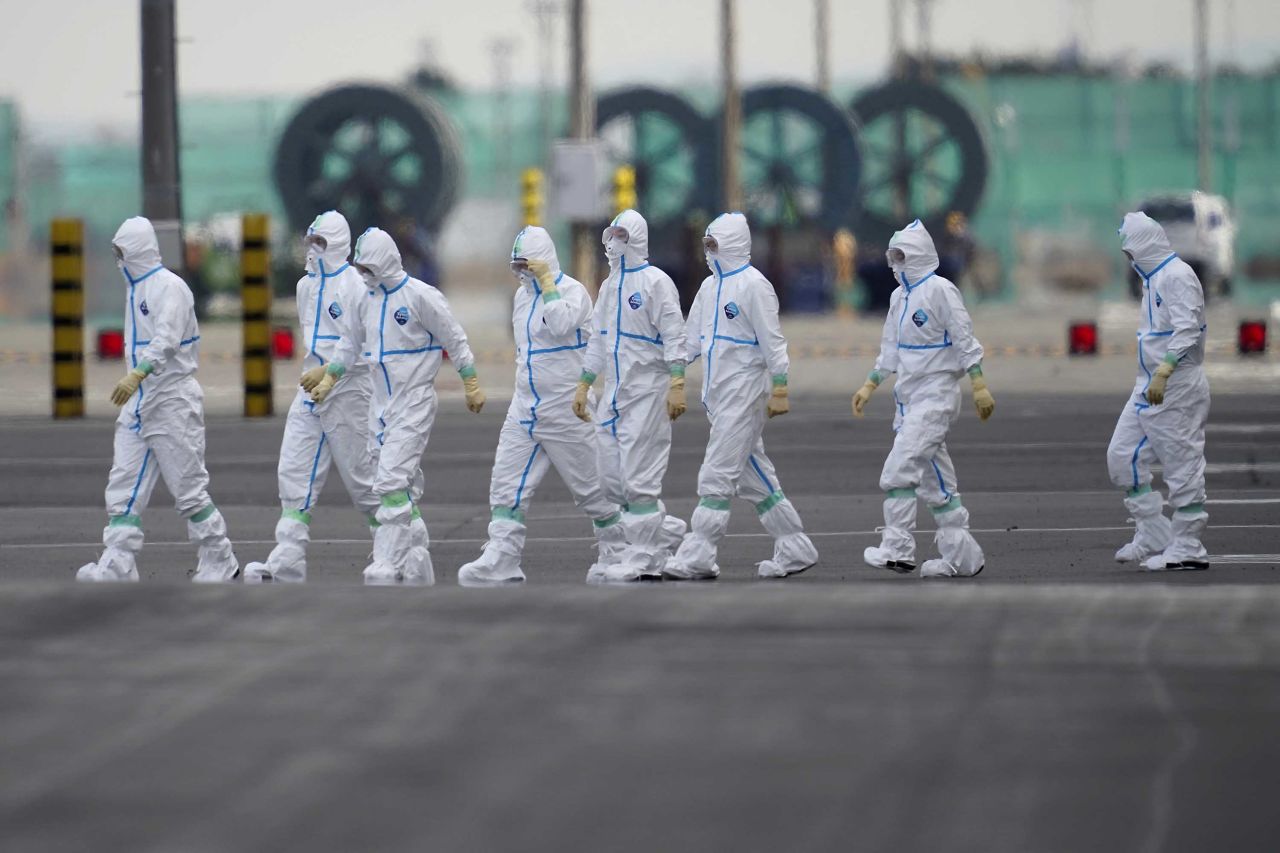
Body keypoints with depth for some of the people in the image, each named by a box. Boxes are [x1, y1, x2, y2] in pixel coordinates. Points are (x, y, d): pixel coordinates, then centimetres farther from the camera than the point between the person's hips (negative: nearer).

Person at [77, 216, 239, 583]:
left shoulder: (170, 287, -14)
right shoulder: (137, 288, 15)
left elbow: (167, 340, -29)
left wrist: (137, 375, -42)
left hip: (172, 401, -9)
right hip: (138, 404, 9)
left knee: (189, 491, -2)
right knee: (123, 490, 1)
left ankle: (220, 566, 9)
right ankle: (116, 569, -2)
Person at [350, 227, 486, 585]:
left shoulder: (420, 296, -11)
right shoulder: (369, 298, 10)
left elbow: (455, 340, -5)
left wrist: (472, 386, -3)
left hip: (414, 404, -7)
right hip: (382, 405, 7)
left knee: (392, 483, -17)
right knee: (404, 489, 9)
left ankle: (387, 567, -20)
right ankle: (419, 565, 17)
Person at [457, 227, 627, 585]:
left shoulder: (571, 290, -11)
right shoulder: (523, 294, 13)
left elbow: (561, 324, -32)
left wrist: (547, 283, -25)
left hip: (564, 410, -8)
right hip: (524, 408, 8)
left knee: (590, 486, 2)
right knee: (507, 486, -3)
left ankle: (618, 551, 18)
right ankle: (500, 562, -7)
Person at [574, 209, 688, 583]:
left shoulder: (655, 282, -8)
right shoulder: (609, 285, 15)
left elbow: (674, 337, -12)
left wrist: (677, 385, -20)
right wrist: (583, 386, 19)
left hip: (647, 391, -8)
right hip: (614, 393, 8)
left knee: (639, 479, -7)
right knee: (612, 479, 6)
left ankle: (643, 562, -2)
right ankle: (665, 528, 22)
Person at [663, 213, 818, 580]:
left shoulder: (753, 285, -11)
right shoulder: (710, 286, 15)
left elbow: (772, 340, -13)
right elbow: (692, 339, 20)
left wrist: (779, 391, -16)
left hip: (744, 395, -9)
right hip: (718, 395, 9)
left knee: (716, 478, -10)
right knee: (753, 478, 11)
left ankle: (696, 558, -10)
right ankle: (794, 550, 17)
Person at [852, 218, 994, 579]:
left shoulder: (939, 291, -11)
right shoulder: (900, 296, 14)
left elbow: (964, 340, -12)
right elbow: (890, 349, 22)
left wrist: (979, 386, -16)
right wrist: (869, 386, 18)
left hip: (935, 396, -9)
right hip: (910, 398, 9)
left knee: (898, 471, -17)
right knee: (936, 481, 9)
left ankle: (898, 549, -15)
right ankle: (962, 556, 13)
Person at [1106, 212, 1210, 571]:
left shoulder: (1177, 277, -16)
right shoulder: (1154, 278, 16)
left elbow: (1186, 332, -25)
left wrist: (1163, 373, -32)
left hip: (1176, 390, -11)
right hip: (1149, 387, 11)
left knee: (1182, 464, -5)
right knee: (1122, 457, 10)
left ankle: (1187, 548, 0)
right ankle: (1152, 536, 14)